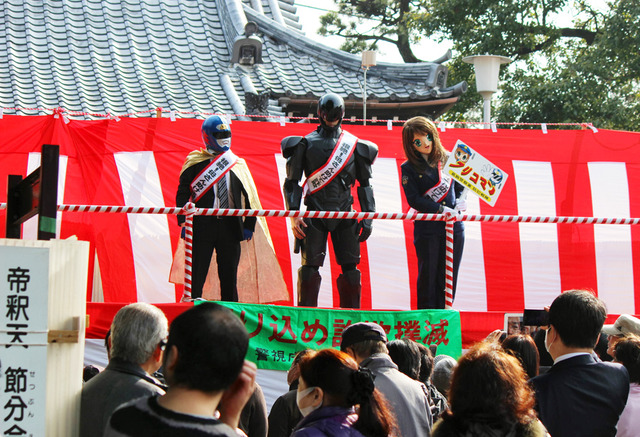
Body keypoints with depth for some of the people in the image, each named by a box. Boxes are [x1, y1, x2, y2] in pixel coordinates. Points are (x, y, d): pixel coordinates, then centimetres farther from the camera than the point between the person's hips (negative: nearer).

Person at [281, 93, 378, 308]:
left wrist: (367, 218, 7)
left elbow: (364, 184, 14)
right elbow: (292, 181, 5)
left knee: (350, 267, -1)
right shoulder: (306, 144, 6)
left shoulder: (354, 145, 11)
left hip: (344, 213, 2)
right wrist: (294, 215, -6)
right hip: (314, 214, -2)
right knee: (310, 266, -5)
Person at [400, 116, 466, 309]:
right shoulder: (409, 168, -1)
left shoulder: (448, 159, 9)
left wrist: (461, 199, 0)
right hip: (427, 229, -3)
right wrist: (441, 209, -16)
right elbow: (413, 199, -8)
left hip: (454, 226, 3)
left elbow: (461, 185, 21)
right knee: (428, 274, -1)